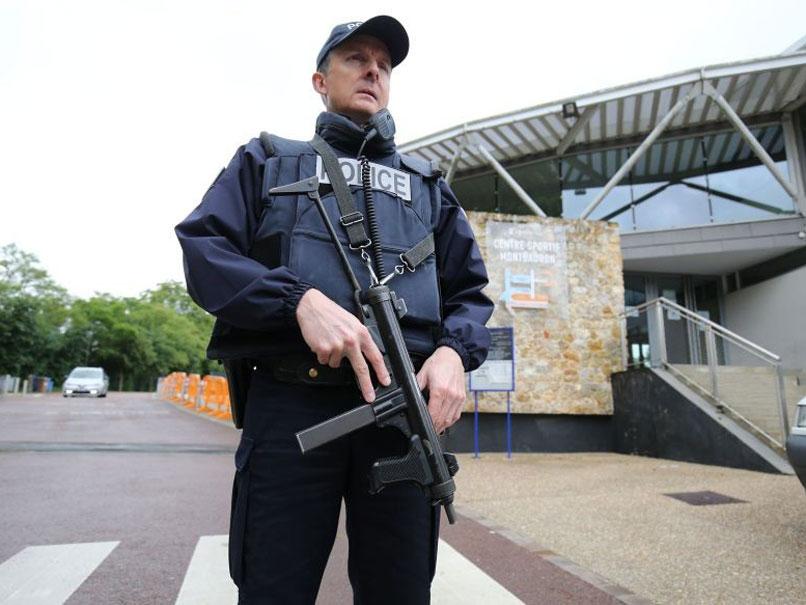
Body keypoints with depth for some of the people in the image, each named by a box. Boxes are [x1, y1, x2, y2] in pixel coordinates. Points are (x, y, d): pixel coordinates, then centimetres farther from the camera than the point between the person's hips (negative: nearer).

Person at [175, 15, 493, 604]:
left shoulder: (428, 183, 22)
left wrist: (454, 350, -5)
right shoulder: (268, 160, 17)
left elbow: (471, 290, 18)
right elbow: (202, 248, 3)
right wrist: (300, 300, -15)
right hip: (290, 405, -1)